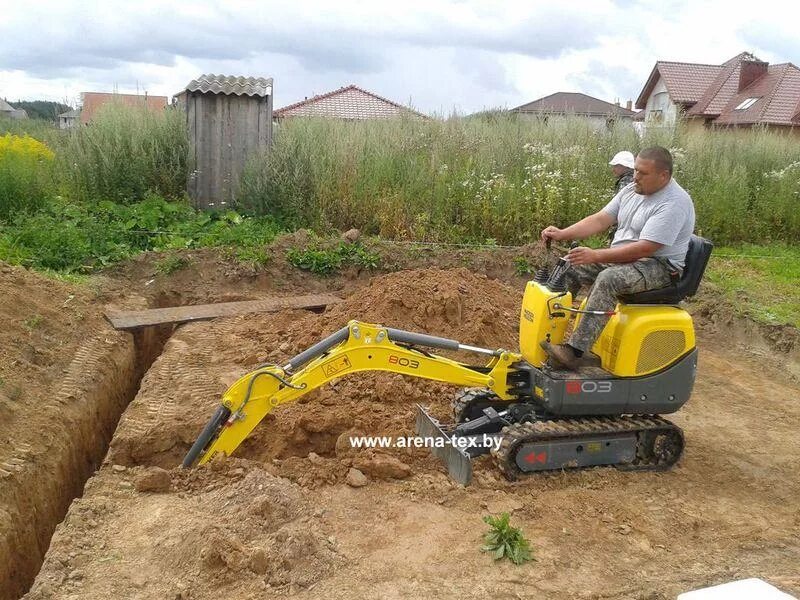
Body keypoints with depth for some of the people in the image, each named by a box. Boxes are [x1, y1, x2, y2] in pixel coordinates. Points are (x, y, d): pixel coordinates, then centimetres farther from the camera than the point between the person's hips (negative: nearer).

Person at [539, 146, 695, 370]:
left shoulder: (674, 204, -20)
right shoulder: (632, 190, 7)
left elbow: (644, 249, -28)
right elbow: (600, 219, 5)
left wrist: (595, 256, -32)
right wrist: (562, 234, -10)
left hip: (659, 266, -9)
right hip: (619, 258, 9)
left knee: (609, 279, -36)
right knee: (570, 267, -7)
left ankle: (574, 352, -40)